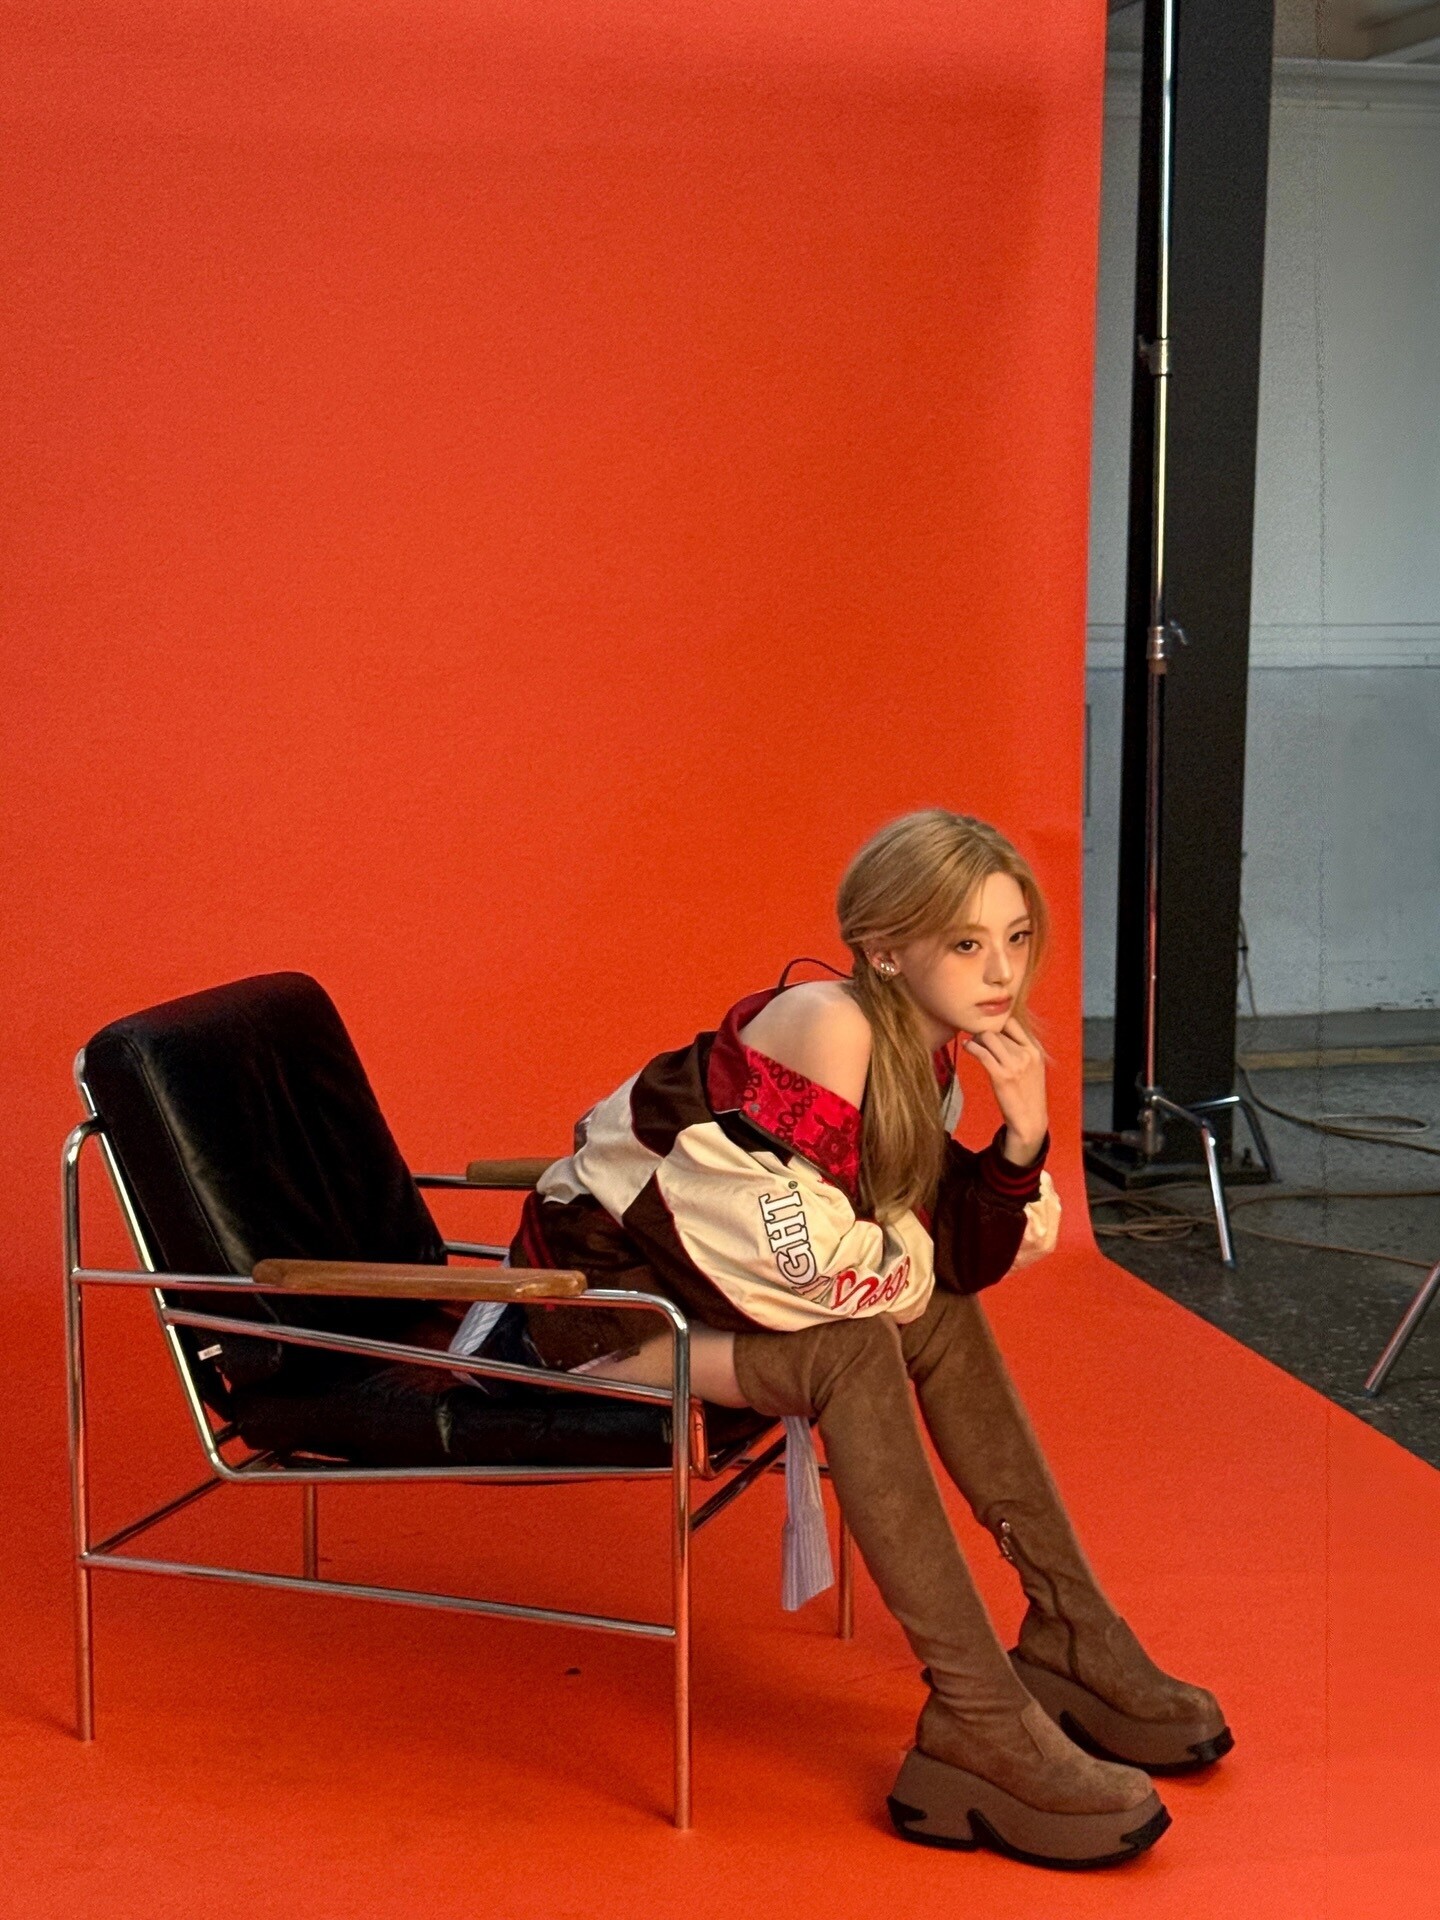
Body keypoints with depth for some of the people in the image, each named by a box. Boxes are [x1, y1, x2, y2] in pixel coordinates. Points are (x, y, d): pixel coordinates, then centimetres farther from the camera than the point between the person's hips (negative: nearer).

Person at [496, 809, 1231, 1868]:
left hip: (692, 1273, 9)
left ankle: (1074, 1641, 8)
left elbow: (960, 1262, -2)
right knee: (853, 1355, -25)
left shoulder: (926, 1050, 0)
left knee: (941, 1316, 2)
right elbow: (812, 1260, -29)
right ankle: (979, 1723, -23)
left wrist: (1024, 1131, -17)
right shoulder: (826, 1027, -26)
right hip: (593, 1282, -9)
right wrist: (918, 1254, -9)